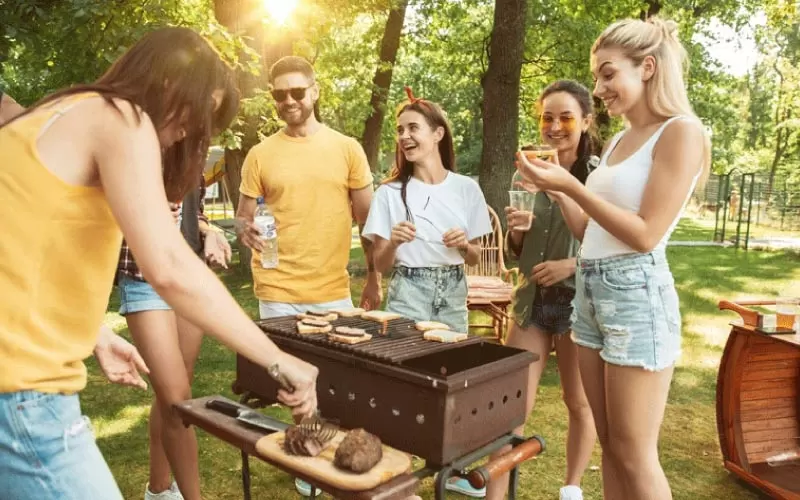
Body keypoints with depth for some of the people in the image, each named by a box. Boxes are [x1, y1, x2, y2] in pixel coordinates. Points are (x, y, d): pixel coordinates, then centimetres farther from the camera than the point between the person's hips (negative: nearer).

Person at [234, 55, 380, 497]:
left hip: (334, 291, 1)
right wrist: (247, 231, -18)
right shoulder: (261, 154, 2)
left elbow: (368, 219, 6)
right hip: (279, 292, 0)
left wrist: (374, 278, 5)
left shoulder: (347, 148, 3)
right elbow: (242, 218, 6)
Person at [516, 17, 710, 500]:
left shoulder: (682, 132, -9)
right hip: (591, 291, 8)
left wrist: (572, 185, -16)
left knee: (635, 454, 3)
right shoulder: (617, 141, 15)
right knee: (611, 446, 15)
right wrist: (558, 188, 5)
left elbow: (646, 235, -15)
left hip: (636, 293, -8)